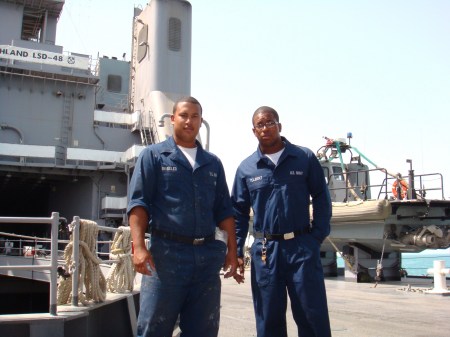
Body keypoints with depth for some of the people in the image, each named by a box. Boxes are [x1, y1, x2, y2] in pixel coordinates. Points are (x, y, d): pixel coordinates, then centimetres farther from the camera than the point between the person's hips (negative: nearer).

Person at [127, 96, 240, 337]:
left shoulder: (213, 163, 17)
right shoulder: (153, 156, 6)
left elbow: (224, 210, 16)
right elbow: (138, 203, -3)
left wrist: (232, 250, 8)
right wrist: (139, 247, -15)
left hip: (207, 255, 4)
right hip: (166, 252, -4)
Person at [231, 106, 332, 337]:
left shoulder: (305, 158, 4)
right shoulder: (246, 168, 7)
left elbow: (321, 197, 6)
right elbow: (238, 212, 9)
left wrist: (318, 236, -3)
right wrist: (236, 251, 1)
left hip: (302, 247, -1)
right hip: (265, 250, 2)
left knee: (313, 316, 4)